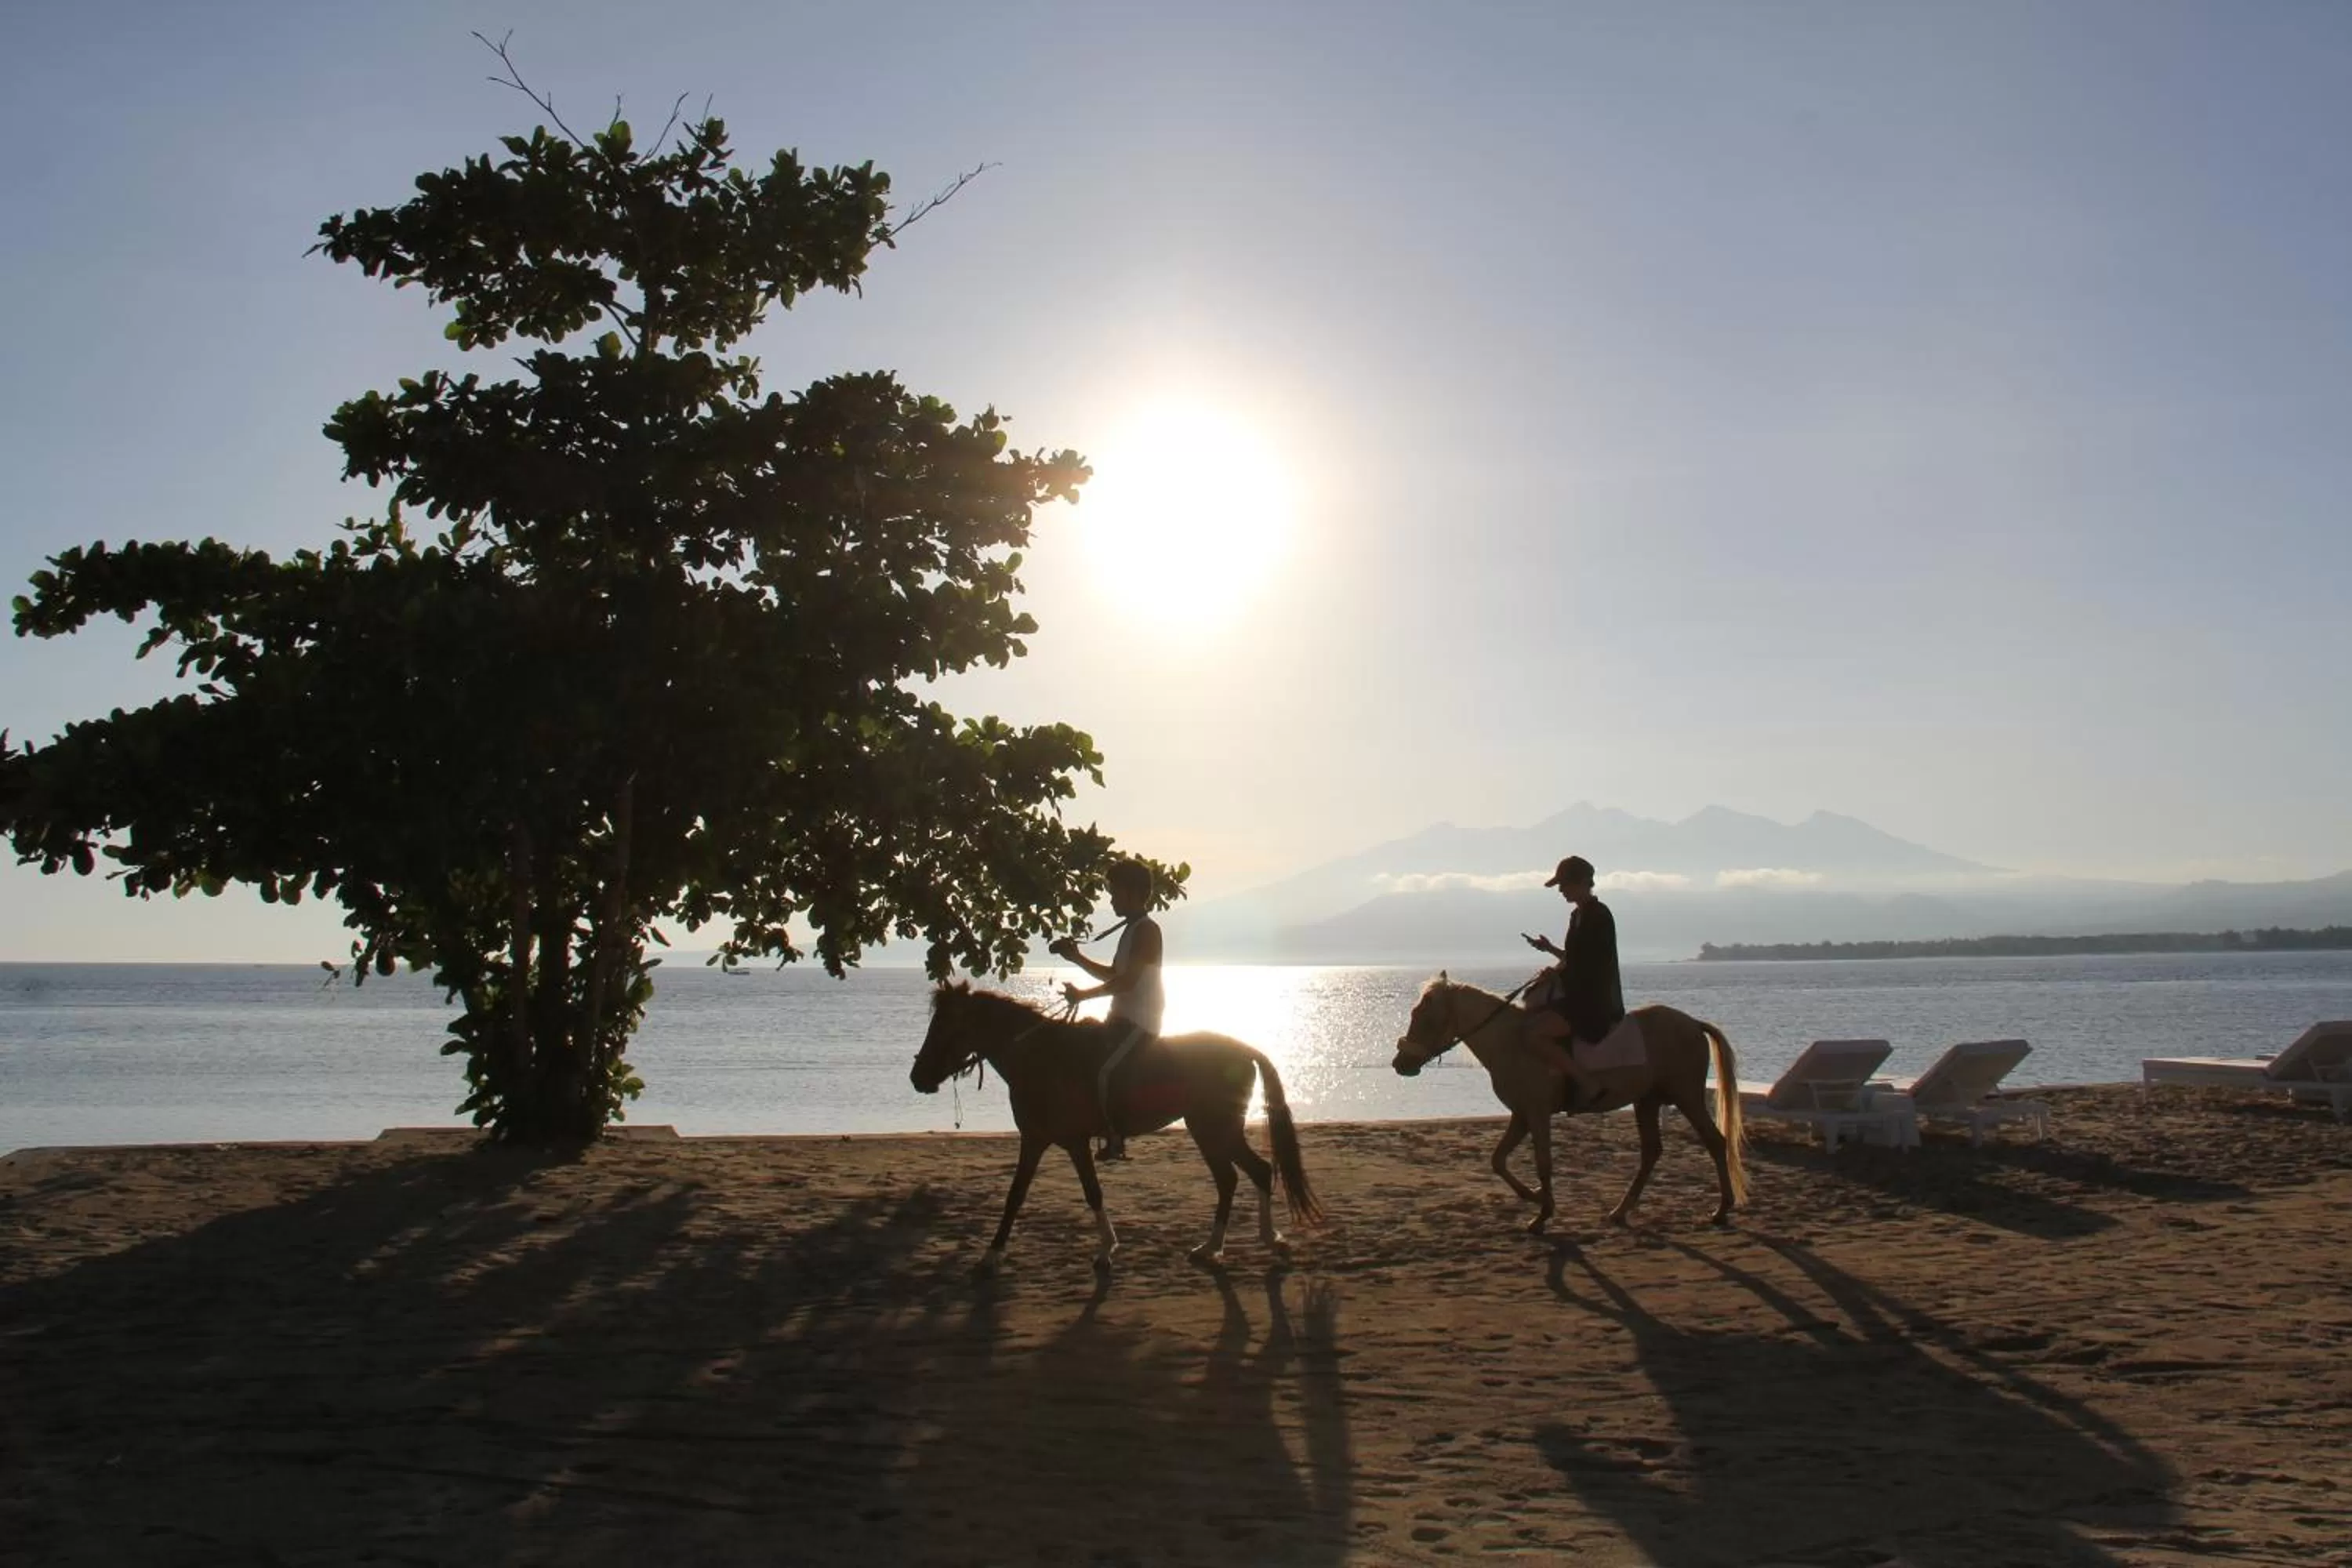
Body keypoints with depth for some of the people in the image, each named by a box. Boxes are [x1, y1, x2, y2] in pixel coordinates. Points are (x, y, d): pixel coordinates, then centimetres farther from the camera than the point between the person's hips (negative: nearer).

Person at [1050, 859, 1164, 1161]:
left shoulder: (1146, 930, -13)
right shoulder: (1133, 929, 17)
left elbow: (1127, 981, -21)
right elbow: (1113, 974, 26)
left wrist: (1083, 995, -17)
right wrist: (1076, 958, 18)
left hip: (1138, 1023, -11)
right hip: (1126, 1019, 11)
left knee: (1103, 1072, -22)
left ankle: (1115, 1141, -16)